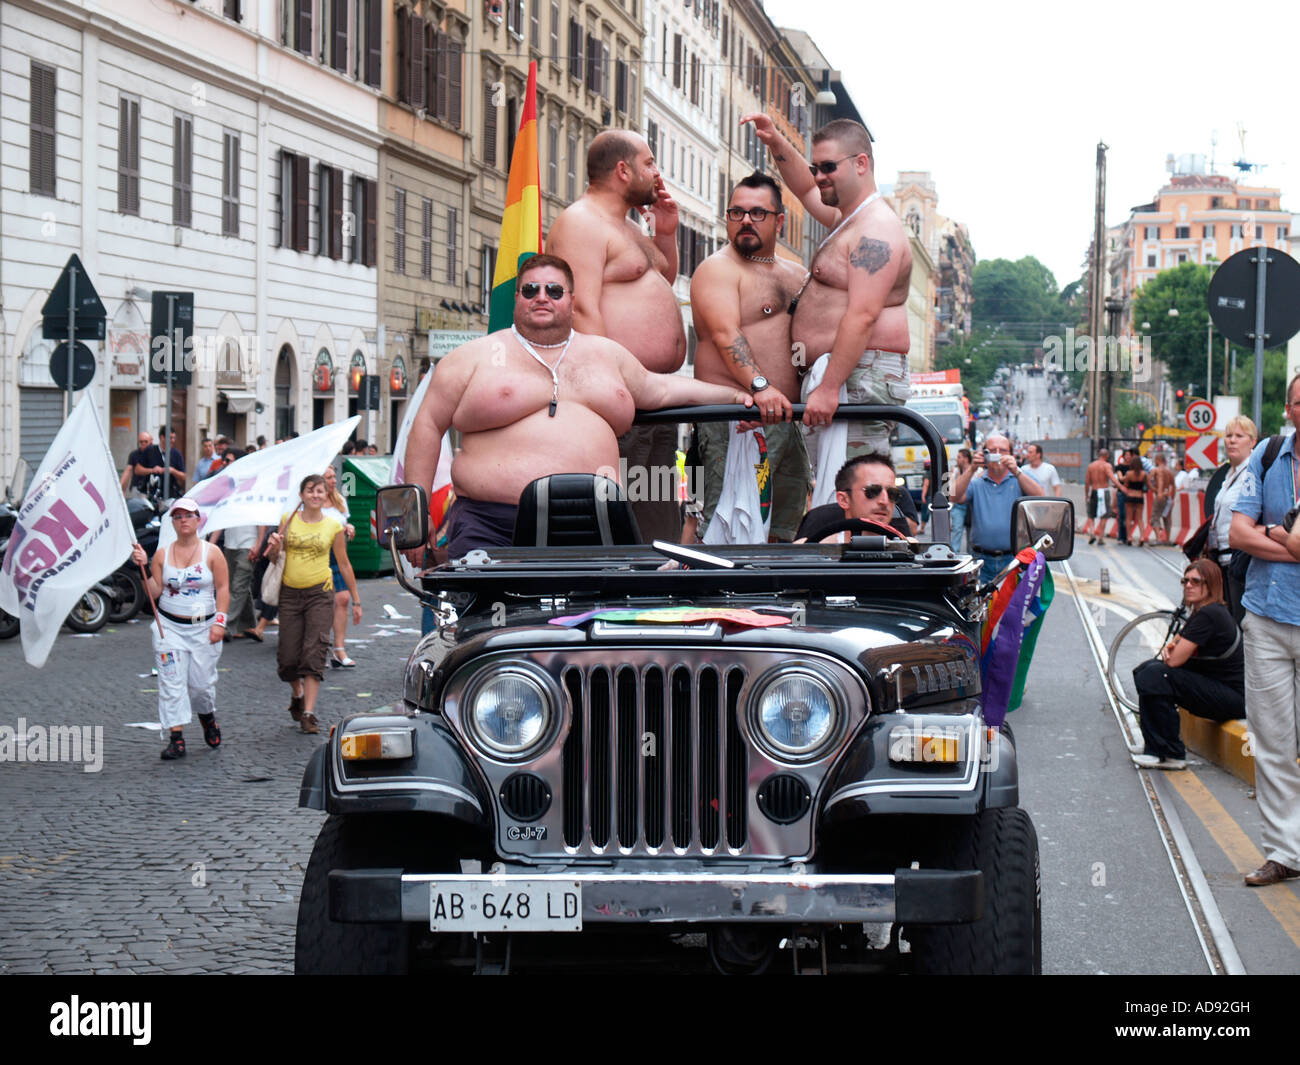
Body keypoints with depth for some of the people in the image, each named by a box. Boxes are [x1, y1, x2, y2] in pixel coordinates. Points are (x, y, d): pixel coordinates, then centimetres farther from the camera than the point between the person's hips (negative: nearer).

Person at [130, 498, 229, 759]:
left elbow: (223, 588, -1)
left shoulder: (211, 553, 1)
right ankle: (176, 738, -9)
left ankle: (207, 716, 35)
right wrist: (143, 568, -11)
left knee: (201, 683, 2)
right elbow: (155, 593, 3)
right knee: (171, 682, -9)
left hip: (204, 627, -1)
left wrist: (219, 621, -9)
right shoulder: (162, 555, 5)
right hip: (170, 626, 1)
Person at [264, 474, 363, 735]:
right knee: (288, 656, 1)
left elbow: (344, 564, 9)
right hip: (290, 593, 2)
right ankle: (297, 695, 32)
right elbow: (276, 559, 12)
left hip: (320, 593, -2)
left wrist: (356, 600, 10)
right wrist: (274, 548, -12)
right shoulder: (288, 520, 5)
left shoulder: (333, 525, 2)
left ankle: (309, 713, -9)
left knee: (314, 652, -11)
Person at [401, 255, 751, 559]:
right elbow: (429, 426, 7)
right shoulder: (476, 356, 9)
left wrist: (734, 395, 33)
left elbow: (659, 389, 35)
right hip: (492, 524, -3)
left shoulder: (605, 353, 22)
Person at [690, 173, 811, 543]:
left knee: (785, 524, 13)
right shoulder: (718, 269, -4)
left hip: (786, 416, 8)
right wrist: (759, 385, -35)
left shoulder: (796, 275, 20)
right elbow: (725, 334, -20)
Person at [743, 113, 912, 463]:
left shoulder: (876, 230, -12)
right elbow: (806, 190, 43)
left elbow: (863, 316, -22)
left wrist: (829, 388, -27)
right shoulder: (848, 219, 22)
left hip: (862, 378, -11)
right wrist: (776, 143, 27)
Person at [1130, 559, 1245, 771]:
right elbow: (1171, 655, 21)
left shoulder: (1209, 615, -20)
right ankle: (1157, 749, 2)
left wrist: (1170, 654, 4)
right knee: (1145, 670, 5)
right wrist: (1168, 648, -4)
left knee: (1154, 677, -23)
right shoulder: (1200, 613, 12)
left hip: (1233, 699, -10)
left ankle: (1172, 754, -12)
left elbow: (1174, 661, -21)